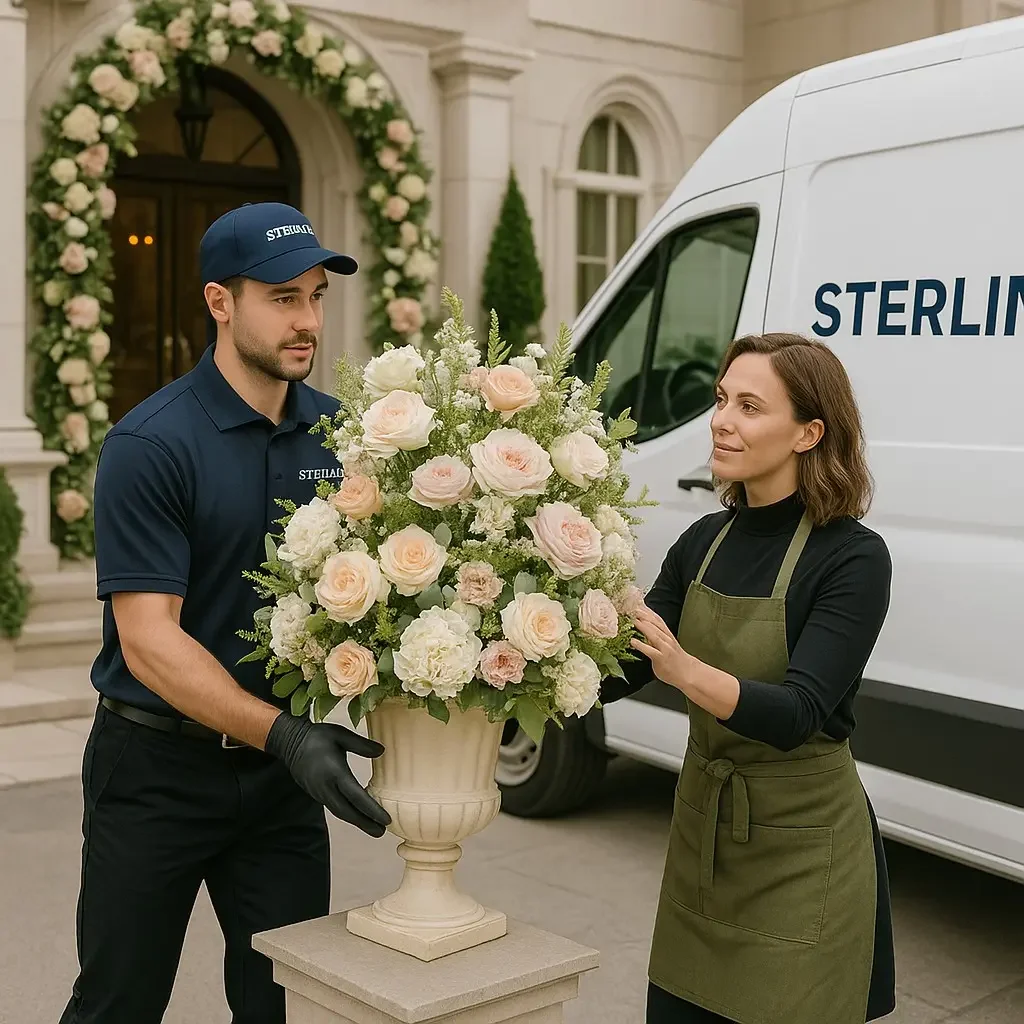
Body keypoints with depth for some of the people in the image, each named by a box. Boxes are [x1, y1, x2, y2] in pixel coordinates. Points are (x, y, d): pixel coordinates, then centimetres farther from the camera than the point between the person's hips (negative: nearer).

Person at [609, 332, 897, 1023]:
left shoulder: (853, 557, -17)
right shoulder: (703, 542, 1)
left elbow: (796, 715, -27)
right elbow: (614, 675, 0)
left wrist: (684, 669, -43)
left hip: (802, 855, -6)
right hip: (700, 833, 6)